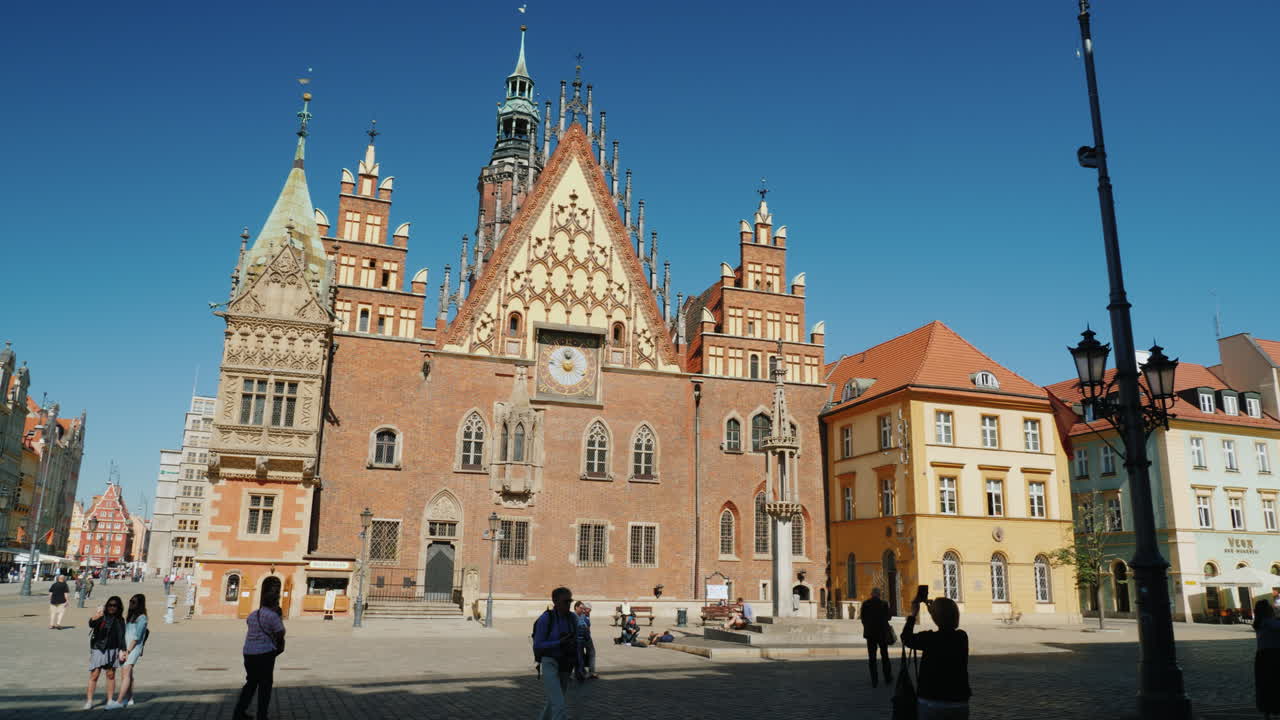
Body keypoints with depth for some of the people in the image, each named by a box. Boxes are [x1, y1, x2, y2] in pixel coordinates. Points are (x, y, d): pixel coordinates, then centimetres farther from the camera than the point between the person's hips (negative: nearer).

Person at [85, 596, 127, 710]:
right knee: (94, 675, -4)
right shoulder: (101, 617, -2)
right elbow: (91, 624, -22)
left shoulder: (119, 620, 5)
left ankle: (110, 701, 16)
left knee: (111, 675, 7)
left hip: (112, 650, 2)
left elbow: (121, 637, 8)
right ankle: (89, 701, 7)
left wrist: (122, 651, 3)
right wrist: (97, 615, -41)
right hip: (98, 649, -2)